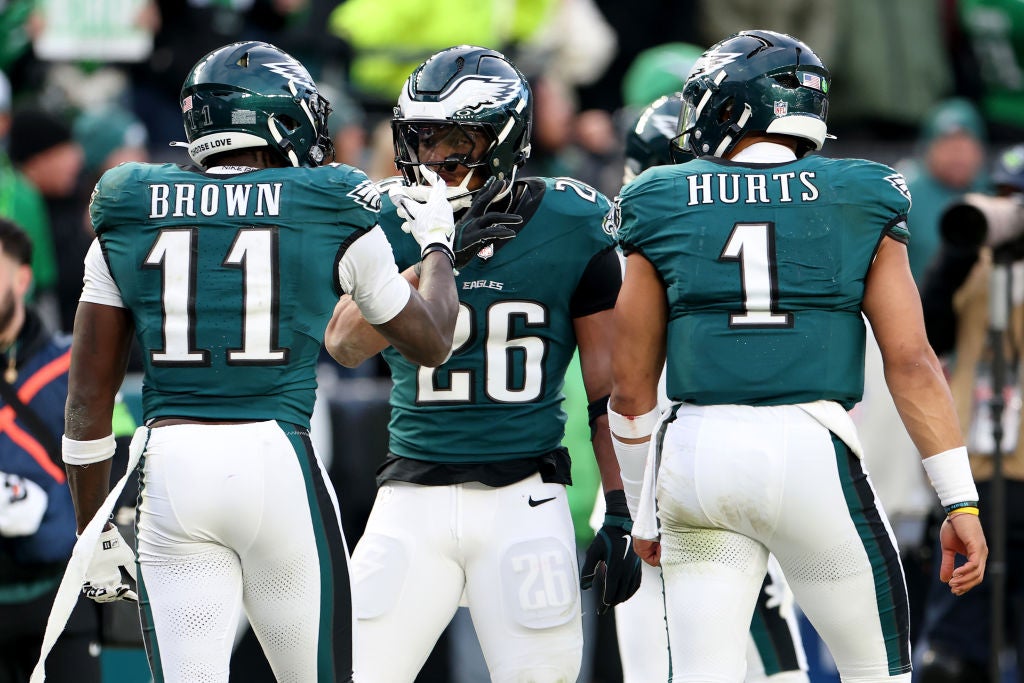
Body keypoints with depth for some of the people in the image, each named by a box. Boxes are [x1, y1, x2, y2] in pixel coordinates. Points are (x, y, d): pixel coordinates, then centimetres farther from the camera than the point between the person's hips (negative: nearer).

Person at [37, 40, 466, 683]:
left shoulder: (129, 214, 9)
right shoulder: (332, 212, 4)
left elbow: (89, 396, 9)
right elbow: (430, 341, 19)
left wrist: (93, 532, 17)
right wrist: (438, 244, 38)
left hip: (170, 466, 2)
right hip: (280, 461, -1)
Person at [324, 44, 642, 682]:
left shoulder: (570, 227, 0)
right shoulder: (396, 223, 3)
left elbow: (607, 385, 4)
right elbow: (345, 343, -12)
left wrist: (620, 515, 1)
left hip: (524, 499, -1)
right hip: (414, 501, 1)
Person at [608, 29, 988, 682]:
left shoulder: (666, 209, 7)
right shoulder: (857, 206, 5)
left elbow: (632, 388, 9)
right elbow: (912, 363, -2)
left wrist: (647, 511, 21)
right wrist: (961, 503, 1)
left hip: (696, 452, 1)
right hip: (813, 453, -1)